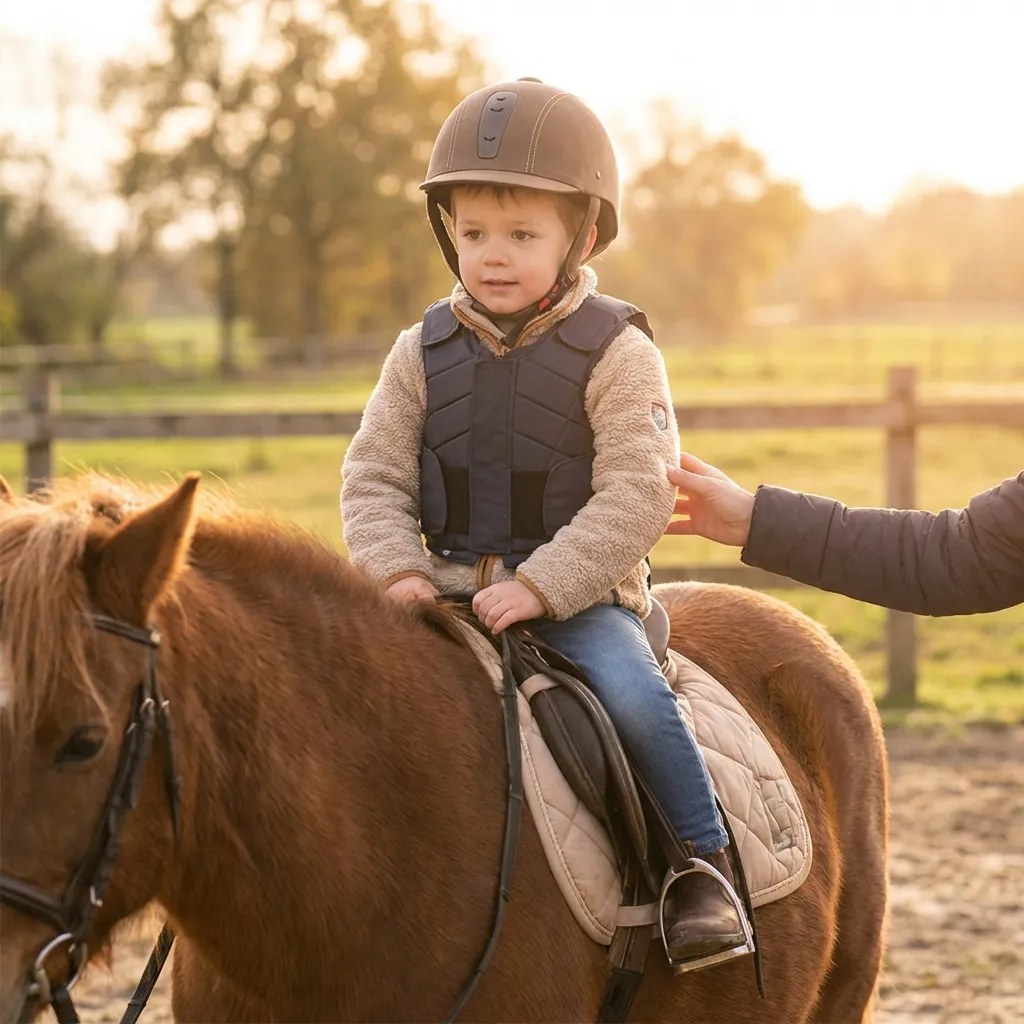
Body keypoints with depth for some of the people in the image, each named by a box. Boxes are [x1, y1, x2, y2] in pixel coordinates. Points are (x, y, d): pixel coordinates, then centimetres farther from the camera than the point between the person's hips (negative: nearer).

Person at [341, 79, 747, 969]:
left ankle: (702, 863, -12)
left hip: (581, 593, -4)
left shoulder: (616, 353, -6)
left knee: (632, 691, -29)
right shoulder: (423, 354, 6)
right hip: (449, 589, 4)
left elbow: (637, 493, -14)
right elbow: (373, 477, 7)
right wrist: (397, 570, -12)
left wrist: (542, 585, -22)